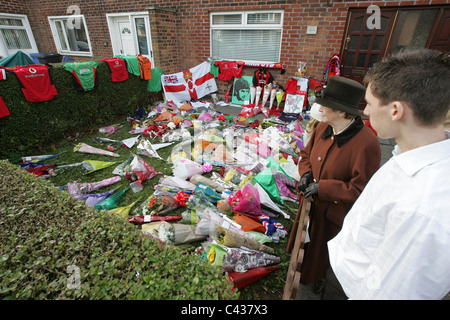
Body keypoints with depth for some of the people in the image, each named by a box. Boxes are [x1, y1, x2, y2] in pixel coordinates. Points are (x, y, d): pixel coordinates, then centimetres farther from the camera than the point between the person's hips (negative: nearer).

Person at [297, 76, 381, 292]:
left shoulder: (366, 144, -29)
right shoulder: (322, 128, -7)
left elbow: (361, 190, -24)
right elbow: (306, 154, 9)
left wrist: (322, 188, -25)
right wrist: (306, 173, -10)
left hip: (333, 211, -6)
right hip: (311, 200, 7)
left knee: (320, 247, 20)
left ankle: (314, 278, 52)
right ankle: (299, 271, 57)